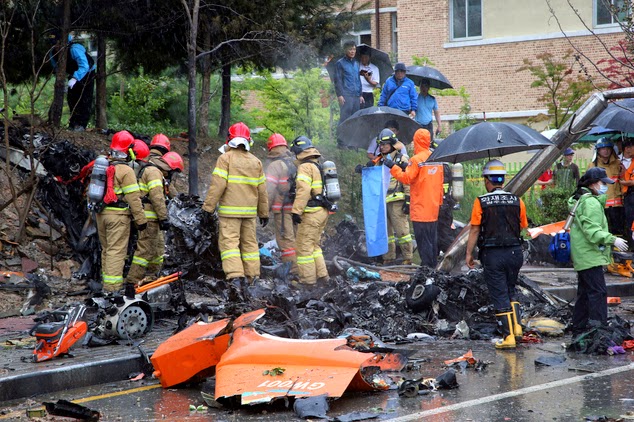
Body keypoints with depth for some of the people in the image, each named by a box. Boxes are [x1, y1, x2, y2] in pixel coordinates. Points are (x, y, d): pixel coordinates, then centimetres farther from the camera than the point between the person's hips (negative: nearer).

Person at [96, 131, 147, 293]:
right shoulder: (126, 170, -13)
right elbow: (133, 198, -15)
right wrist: (140, 219, -9)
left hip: (101, 214, 8)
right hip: (118, 215, -8)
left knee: (106, 249, 17)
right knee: (116, 251, -7)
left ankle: (107, 282, 25)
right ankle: (112, 287, -11)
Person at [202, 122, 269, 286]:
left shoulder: (225, 158, -6)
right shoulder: (256, 162, 12)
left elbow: (217, 185, -13)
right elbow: (262, 190, 15)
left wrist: (208, 208, -8)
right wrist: (264, 213, 23)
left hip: (229, 210, -5)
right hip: (250, 210, 5)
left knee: (229, 242, -7)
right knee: (250, 243, 12)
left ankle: (235, 277, -20)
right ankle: (252, 277, 15)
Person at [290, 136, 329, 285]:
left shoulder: (305, 167, -13)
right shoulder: (318, 166, 17)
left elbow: (303, 190, -24)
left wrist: (296, 211, -24)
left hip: (311, 213, -9)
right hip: (322, 211, 9)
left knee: (304, 246, -2)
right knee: (314, 245, 19)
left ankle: (308, 279, 0)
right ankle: (321, 275, 18)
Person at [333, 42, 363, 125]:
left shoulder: (356, 63, 19)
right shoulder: (340, 63, 0)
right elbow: (337, 80, -4)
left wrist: (360, 95, 17)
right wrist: (339, 95, -13)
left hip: (356, 96, 6)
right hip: (346, 96, -6)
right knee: (345, 118, -10)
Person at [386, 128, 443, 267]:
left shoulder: (416, 160, -14)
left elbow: (406, 178, -14)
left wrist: (393, 167, -8)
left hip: (420, 208, -7)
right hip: (434, 208, 7)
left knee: (423, 239, -4)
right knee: (432, 239, 13)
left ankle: (427, 265, -5)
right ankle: (433, 265, 19)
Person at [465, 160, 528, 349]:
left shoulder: (481, 202, -8)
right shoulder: (517, 201, 1)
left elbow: (474, 230, -8)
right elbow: (523, 228, 6)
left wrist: (469, 254, 0)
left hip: (492, 255, -3)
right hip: (514, 252, 3)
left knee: (499, 296, 3)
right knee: (510, 290, 22)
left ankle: (508, 336, 2)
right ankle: (517, 326, 9)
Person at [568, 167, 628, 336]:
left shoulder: (579, 200, 17)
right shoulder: (591, 203, -16)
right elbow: (593, 232, -24)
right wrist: (612, 240, -27)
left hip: (582, 257, 11)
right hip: (590, 257, -11)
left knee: (585, 293, 15)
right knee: (598, 292, -13)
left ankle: (579, 329, 20)